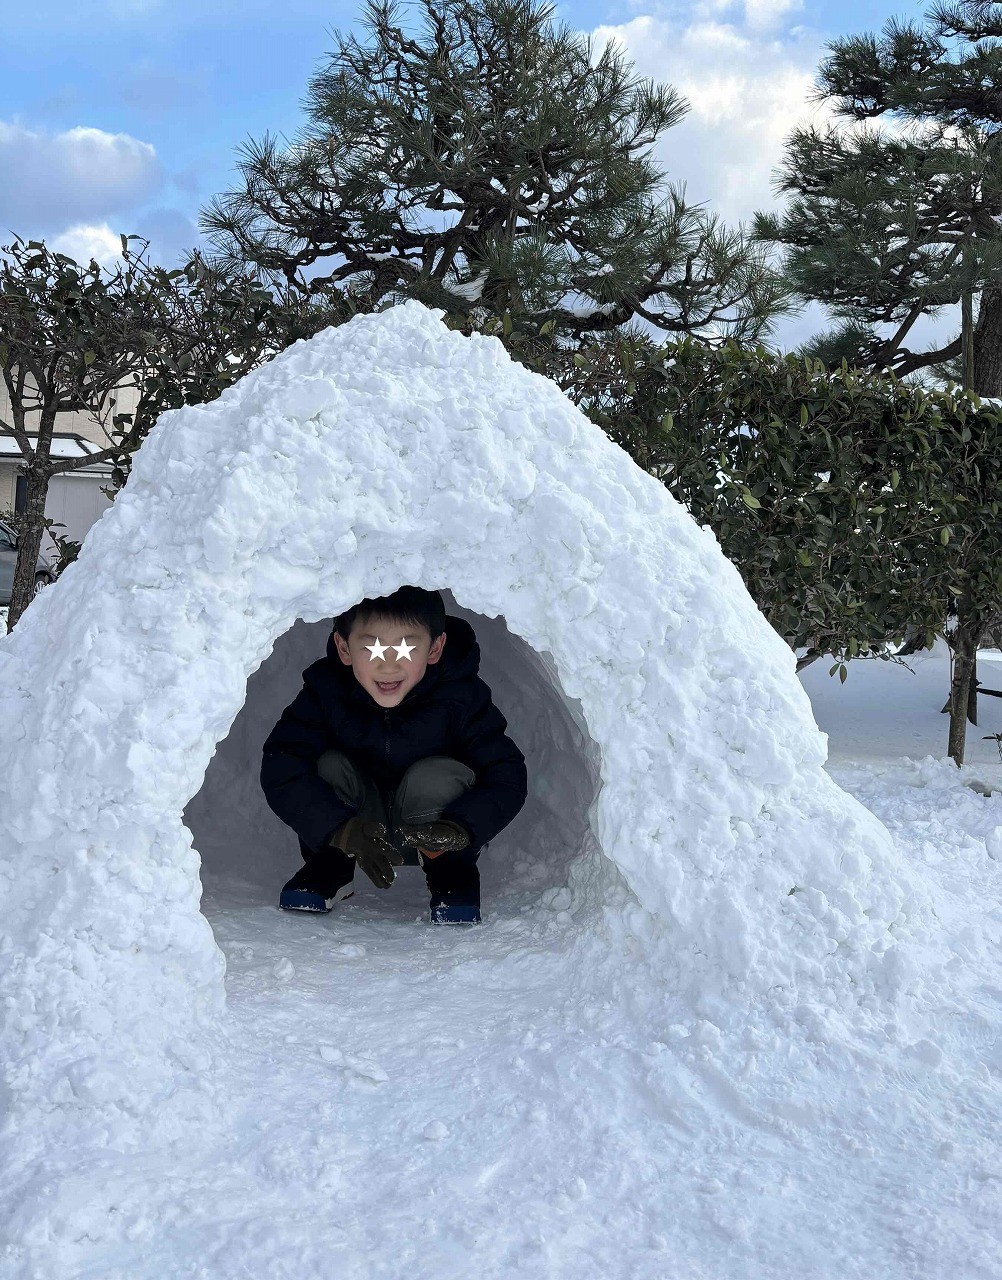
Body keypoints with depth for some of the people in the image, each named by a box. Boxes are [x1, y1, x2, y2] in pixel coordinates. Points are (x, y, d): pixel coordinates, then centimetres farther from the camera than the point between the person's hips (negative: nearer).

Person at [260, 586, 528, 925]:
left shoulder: (460, 696, -26)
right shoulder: (325, 690, -23)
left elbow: (507, 779, -25)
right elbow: (279, 770, -29)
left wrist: (460, 828, -45)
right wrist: (342, 830, -43)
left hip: (433, 832, -1)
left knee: (436, 776, -31)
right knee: (329, 764, -24)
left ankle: (451, 872, -6)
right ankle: (328, 867, -2)